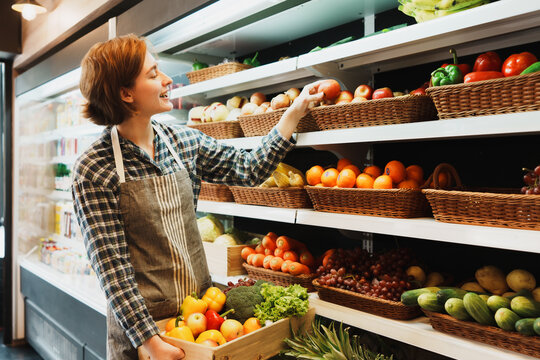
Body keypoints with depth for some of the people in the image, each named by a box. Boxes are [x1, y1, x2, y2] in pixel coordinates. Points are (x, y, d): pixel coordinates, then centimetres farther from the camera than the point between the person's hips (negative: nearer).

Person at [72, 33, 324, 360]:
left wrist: (295, 113, 0)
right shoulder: (94, 170, -16)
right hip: (138, 322, -5)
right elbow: (112, 267, -18)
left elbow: (250, 169, 1)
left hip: (201, 307, 5)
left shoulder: (186, 143, -1)